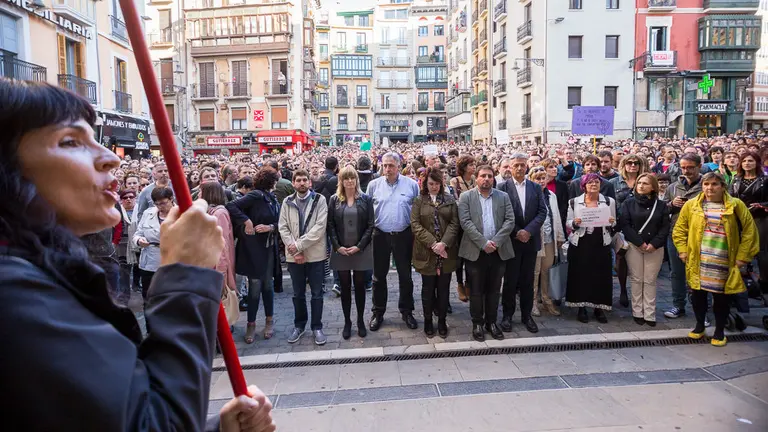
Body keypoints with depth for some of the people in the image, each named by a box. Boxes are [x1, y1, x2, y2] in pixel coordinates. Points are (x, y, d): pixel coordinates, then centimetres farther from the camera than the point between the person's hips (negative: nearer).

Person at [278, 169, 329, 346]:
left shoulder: (320, 200, -4)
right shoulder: (287, 202, 5)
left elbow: (320, 227, -13)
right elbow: (283, 227, -1)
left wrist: (300, 245, -17)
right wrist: (295, 250, -12)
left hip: (315, 253, -2)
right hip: (293, 255, 2)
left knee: (317, 293, 6)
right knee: (298, 293, 14)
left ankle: (317, 327, 18)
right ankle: (299, 325, 28)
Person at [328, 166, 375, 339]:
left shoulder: (366, 199, 1)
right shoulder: (334, 200, 4)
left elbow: (370, 225, -2)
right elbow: (330, 225, 1)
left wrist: (359, 246, -11)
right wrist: (337, 246, -10)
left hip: (361, 250, -1)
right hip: (341, 250, 1)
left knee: (360, 286, 7)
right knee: (345, 287, 6)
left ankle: (361, 321, 20)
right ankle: (347, 322, 17)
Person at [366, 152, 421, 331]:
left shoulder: (411, 184, -3)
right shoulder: (373, 185, -1)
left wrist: (416, 233, -1)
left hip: (404, 236, 0)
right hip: (380, 235, 1)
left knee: (405, 276, 11)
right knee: (379, 276, 11)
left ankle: (406, 311, 27)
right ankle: (378, 312, 25)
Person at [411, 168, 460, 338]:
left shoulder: (450, 200, 7)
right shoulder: (419, 201, 3)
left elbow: (454, 223, 0)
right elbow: (415, 224, -6)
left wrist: (444, 243, -14)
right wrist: (432, 243, -15)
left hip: (446, 252, 1)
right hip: (426, 252, -1)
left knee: (443, 288, 7)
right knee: (428, 288, 7)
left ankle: (442, 321, 20)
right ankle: (428, 321, 20)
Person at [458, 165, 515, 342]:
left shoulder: (503, 197, 8)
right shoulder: (466, 197, 1)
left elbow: (510, 221, 0)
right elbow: (465, 222, -9)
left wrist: (496, 241, -13)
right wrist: (483, 243, -17)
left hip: (498, 250, 2)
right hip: (475, 251, -2)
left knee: (494, 289, 11)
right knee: (476, 290, 5)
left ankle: (491, 322, 24)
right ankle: (477, 323, 18)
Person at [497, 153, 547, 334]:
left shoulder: (536, 187, 8)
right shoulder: (503, 187, -2)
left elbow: (542, 211, 0)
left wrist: (528, 231, -12)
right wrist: (516, 232, -13)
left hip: (531, 240, 3)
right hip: (511, 240, -3)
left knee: (528, 280, 10)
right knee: (510, 280, 5)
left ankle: (526, 315, 21)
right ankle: (507, 315, 17)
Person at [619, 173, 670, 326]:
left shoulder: (661, 205, 6)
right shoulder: (628, 203, 3)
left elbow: (665, 227, 1)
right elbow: (624, 225, -5)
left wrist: (654, 244, -12)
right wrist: (640, 243, -12)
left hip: (655, 248, 1)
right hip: (634, 246, -1)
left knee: (650, 281, 3)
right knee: (636, 280, 3)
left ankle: (650, 314, 7)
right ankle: (637, 312, 10)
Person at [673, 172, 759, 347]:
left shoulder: (736, 205, -1)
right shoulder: (691, 205, 2)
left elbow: (749, 231, 0)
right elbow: (679, 229, 8)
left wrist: (742, 256, -3)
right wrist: (683, 250, 0)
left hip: (723, 263, -1)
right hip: (697, 261, 1)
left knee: (721, 296, 7)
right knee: (698, 293, 10)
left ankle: (719, 331, 24)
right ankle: (699, 325, 29)